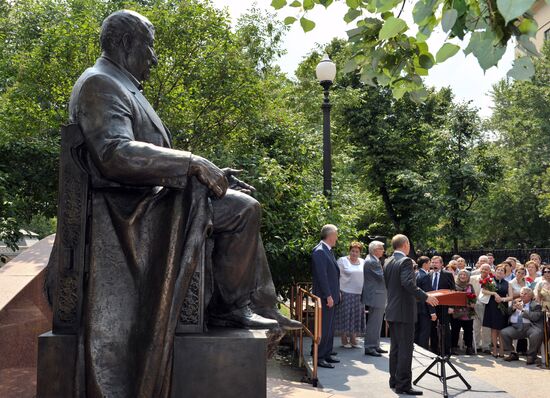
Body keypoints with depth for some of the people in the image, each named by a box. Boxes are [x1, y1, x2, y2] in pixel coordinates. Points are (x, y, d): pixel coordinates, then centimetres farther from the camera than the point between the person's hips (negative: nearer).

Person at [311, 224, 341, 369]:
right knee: (324, 328, -6)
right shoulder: (319, 251, -16)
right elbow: (322, 275, -20)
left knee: (330, 327, 15)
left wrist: (336, 293, 16)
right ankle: (319, 358, 0)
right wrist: (328, 296, -20)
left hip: (331, 296, 10)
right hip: (325, 297, -10)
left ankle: (326, 354, 24)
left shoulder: (328, 251, 16)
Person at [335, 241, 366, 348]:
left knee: (357, 316, 6)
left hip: (359, 294, 5)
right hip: (346, 293, -5)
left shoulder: (363, 262, 11)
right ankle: (344, 339, 9)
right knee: (345, 315, -1)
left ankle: (353, 339, 15)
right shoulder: (342, 261, -3)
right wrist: (338, 291, -13)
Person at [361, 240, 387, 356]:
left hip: (376, 296, 11)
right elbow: (383, 277, -22)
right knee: (374, 323, -6)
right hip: (375, 296, -11)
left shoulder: (373, 260, 16)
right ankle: (369, 347, 0)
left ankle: (375, 346, 24)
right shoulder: (371, 262, -18)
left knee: (376, 322, 16)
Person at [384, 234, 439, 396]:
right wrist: (425, 297, -23)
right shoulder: (405, 261, -15)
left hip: (392, 310, 9)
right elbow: (408, 283, -27)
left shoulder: (388, 262, 10)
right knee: (405, 349, -4)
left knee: (395, 347, 16)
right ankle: (403, 385, -1)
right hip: (404, 311, -9)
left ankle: (394, 380, 23)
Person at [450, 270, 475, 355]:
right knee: (455, 330, 1)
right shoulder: (454, 285, 2)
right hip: (456, 312, -2)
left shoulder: (470, 286, 12)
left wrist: (473, 304, -6)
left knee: (468, 330, 5)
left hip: (468, 313, 2)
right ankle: (454, 347, 9)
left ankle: (469, 348, 14)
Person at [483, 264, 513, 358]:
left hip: (502, 308, 2)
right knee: (494, 329, 0)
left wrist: (502, 299, -11)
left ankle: (501, 350, 5)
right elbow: (483, 290, -8)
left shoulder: (506, 283, 11)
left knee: (501, 329, 0)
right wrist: (494, 293, -18)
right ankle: (495, 349, 7)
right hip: (492, 307, -2)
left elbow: (510, 297, 6)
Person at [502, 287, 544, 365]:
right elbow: (507, 313, 16)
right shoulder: (516, 302, 21)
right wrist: (513, 307, -4)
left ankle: (531, 356, -13)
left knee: (536, 334, -35)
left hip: (529, 327, -4)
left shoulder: (536, 305, 5)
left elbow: (535, 317, -12)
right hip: (516, 327, 5)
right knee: (503, 332, -18)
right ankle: (513, 354, 0)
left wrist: (522, 309, -12)